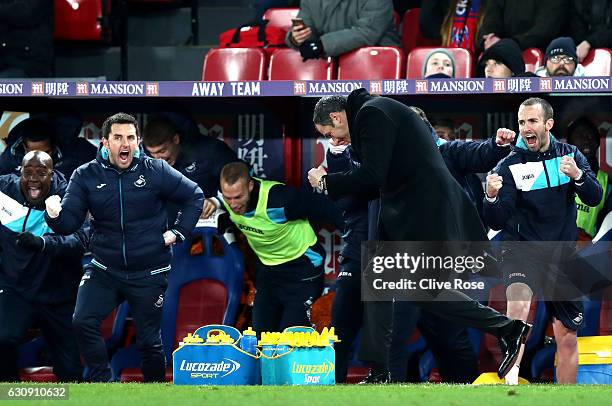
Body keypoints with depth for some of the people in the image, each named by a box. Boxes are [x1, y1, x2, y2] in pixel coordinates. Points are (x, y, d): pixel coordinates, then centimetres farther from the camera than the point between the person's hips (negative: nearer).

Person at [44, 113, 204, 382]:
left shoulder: (156, 171, -7)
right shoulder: (86, 176, -3)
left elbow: (194, 196, 5)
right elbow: (69, 223, -8)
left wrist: (179, 232, -3)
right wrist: (55, 215, -30)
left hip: (149, 273, -1)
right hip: (104, 269, 1)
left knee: (149, 340, 5)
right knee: (83, 322, -18)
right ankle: (101, 383, -3)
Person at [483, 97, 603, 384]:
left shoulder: (570, 155, 5)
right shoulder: (509, 166, -6)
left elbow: (594, 198, -4)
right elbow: (496, 222, -10)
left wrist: (577, 175, -24)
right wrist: (492, 198, -32)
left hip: (562, 258, 4)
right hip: (522, 252, -4)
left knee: (568, 339, 8)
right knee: (518, 305, -34)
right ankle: (511, 379, -35)